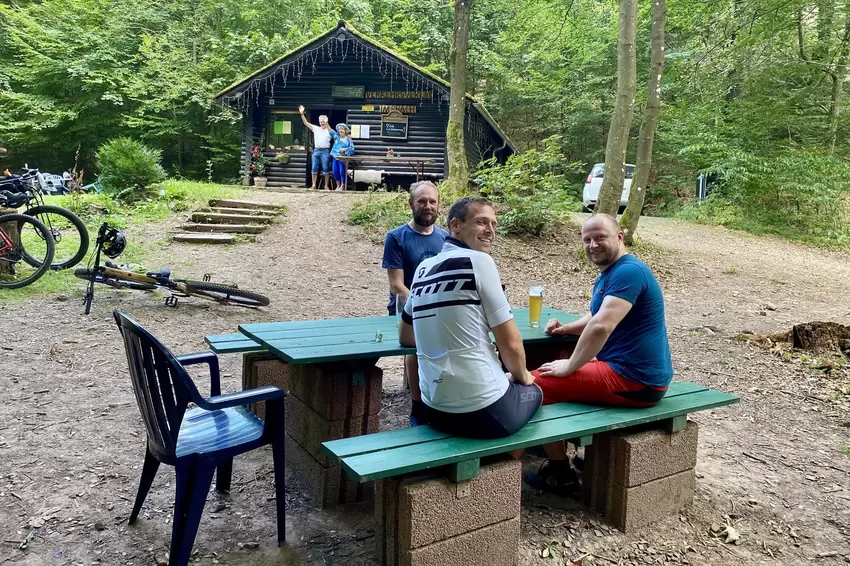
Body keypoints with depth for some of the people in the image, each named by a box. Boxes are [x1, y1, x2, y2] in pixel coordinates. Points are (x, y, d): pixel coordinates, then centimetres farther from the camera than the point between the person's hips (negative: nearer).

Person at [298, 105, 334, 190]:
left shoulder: (329, 130, 2)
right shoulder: (316, 128, 12)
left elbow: (331, 132, -21)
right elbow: (306, 123, 6)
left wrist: (326, 123, -37)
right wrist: (302, 114, -6)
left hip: (325, 151, -4)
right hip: (316, 151, 4)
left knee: (326, 169, -2)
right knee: (314, 168, 2)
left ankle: (326, 185, 6)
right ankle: (313, 185, 7)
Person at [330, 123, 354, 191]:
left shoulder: (348, 140, 0)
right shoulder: (337, 138, 13)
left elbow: (352, 148, -4)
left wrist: (345, 149, -17)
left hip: (343, 158, -5)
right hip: (335, 157, 5)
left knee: (342, 171, -7)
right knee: (335, 171, 4)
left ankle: (342, 186, 4)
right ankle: (338, 185, 16)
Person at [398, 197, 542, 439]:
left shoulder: (423, 269, 9)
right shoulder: (478, 260, -11)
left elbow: (405, 337, 23)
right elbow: (511, 344, -10)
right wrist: (522, 376, 9)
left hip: (436, 411, 7)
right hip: (484, 411, -7)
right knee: (533, 390, 28)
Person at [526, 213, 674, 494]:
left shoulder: (628, 271, -20)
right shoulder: (607, 275, 13)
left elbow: (601, 327, -31)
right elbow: (594, 318, 26)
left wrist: (570, 367, -19)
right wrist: (565, 328, 6)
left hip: (636, 380, -11)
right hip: (634, 372, 11)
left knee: (534, 383, -9)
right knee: (555, 372, 25)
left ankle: (559, 471, 6)